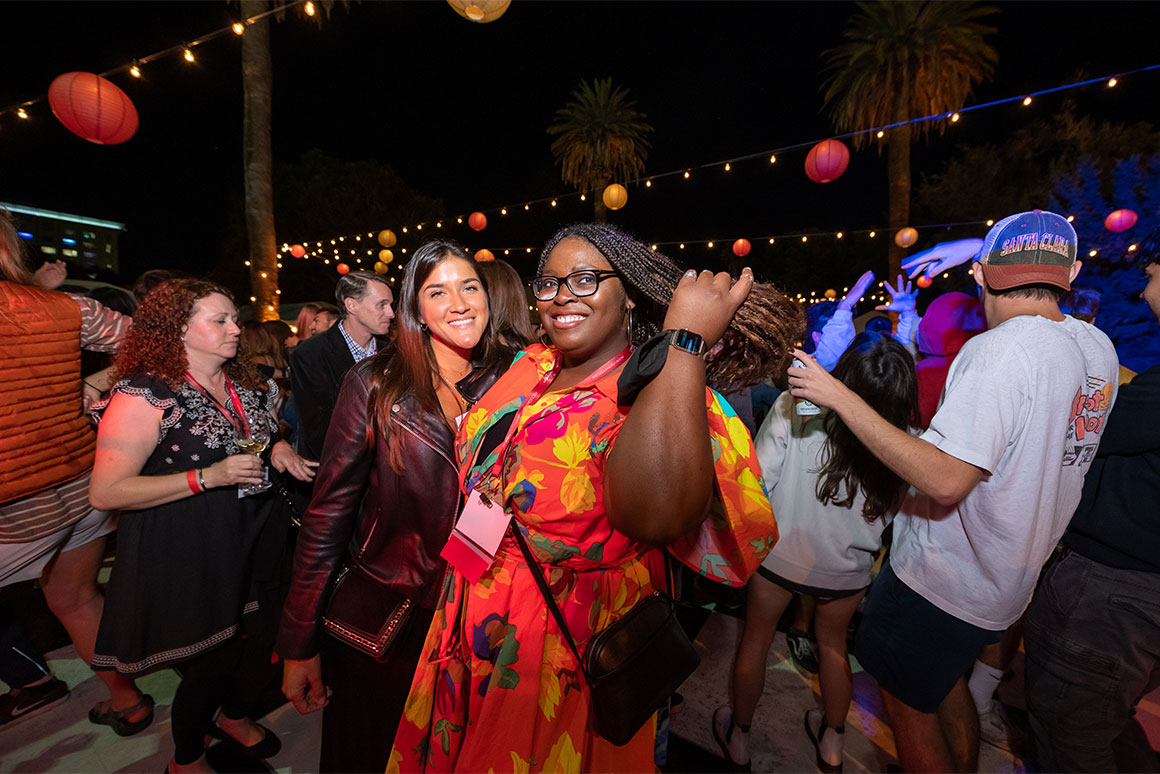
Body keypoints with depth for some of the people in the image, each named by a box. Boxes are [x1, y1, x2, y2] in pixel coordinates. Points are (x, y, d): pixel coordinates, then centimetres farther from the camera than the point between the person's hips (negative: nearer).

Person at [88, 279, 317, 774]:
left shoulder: (244, 382, 5)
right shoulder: (145, 394, -17)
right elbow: (105, 491, -19)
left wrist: (279, 447, -2)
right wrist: (208, 477, -27)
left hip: (254, 543, 6)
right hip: (190, 557, -6)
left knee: (262, 641, 17)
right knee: (214, 660, 10)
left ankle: (236, 716, 50)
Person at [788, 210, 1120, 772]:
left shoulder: (999, 349, -25)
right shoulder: (1099, 348, 2)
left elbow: (946, 480, -33)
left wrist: (842, 398, -31)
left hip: (942, 579, -8)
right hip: (1009, 578, 8)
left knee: (907, 698, 14)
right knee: (945, 681, 29)